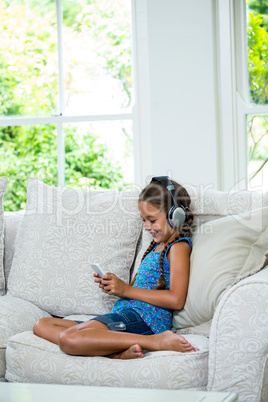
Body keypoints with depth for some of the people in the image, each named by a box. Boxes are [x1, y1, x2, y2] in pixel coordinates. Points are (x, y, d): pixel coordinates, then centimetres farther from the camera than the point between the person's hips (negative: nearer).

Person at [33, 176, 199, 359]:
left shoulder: (179, 246, -2)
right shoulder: (157, 245, 27)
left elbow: (176, 299, -15)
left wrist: (126, 290, -10)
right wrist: (114, 285, 6)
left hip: (142, 317, -11)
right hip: (123, 313, 11)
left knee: (69, 339, -32)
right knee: (42, 325, 6)